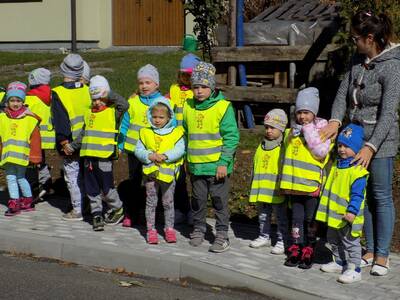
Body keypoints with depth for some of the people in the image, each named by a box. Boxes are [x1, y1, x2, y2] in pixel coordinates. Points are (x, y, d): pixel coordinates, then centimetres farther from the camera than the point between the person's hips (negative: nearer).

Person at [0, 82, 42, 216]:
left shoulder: (29, 118, -1)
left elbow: (35, 138, 1)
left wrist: (35, 157, 2)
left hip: (22, 155, -3)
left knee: (20, 177, 3)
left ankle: (28, 200, 19)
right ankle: (14, 203, 9)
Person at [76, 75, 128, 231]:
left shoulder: (113, 112, -4)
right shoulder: (89, 113, 15)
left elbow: (124, 105, -24)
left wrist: (110, 95, -18)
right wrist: (73, 145, 20)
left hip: (104, 156, -6)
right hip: (89, 156, 6)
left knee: (106, 187, -1)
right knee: (92, 189, 8)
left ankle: (117, 210, 20)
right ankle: (97, 215, 16)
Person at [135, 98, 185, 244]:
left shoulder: (176, 132, -1)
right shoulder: (145, 133, 4)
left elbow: (179, 150, -11)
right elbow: (138, 150, 1)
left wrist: (165, 156, -24)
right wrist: (150, 156, -17)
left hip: (168, 173, -1)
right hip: (150, 172, 1)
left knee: (168, 202, 9)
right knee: (151, 202, 7)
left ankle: (169, 229, 20)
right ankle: (151, 230, 13)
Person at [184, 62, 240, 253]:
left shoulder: (223, 107, -10)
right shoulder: (188, 107, 6)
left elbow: (232, 137, -10)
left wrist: (224, 163, -14)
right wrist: (187, 158, 18)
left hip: (217, 166, -4)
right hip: (196, 166, 4)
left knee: (220, 201, 4)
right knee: (197, 200, 15)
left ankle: (222, 235, 13)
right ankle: (198, 230, 30)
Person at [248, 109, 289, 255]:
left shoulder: (284, 147, -10)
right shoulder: (262, 146, 10)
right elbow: (256, 166, 18)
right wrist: (254, 187, 18)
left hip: (277, 191, -6)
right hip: (262, 190, 7)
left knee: (281, 217, 4)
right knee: (263, 215, 17)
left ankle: (282, 241, 11)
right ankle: (264, 236, 31)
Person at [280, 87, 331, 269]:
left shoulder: (322, 131, -6)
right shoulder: (291, 132, 10)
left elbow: (321, 152, -20)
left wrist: (309, 131, -17)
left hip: (312, 184, -5)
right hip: (294, 183, 5)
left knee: (310, 219, 4)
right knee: (296, 217, 10)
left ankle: (308, 250, 13)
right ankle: (296, 249, 17)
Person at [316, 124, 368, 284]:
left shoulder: (358, 170, -19)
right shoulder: (336, 164, 9)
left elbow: (357, 194, -23)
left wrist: (352, 211, -29)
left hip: (347, 216, -9)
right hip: (333, 214, 9)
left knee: (350, 242, -1)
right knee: (334, 240, 20)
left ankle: (354, 269, 6)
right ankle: (339, 263, 35)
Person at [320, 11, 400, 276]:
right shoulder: (359, 59, 6)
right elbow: (344, 91, 4)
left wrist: (371, 146, -24)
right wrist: (335, 120, -13)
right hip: (355, 135, 8)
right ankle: (370, 250, 24)